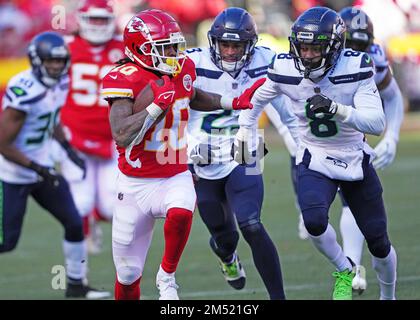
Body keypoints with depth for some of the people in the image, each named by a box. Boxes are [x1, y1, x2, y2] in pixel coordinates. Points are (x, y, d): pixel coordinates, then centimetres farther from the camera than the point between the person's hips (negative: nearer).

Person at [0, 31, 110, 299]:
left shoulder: (60, 83, -2)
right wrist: (38, 169, -22)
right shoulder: (24, 92, -27)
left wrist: (68, 149, 9)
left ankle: (76, 284, 22)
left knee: (74, 224, 7)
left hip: (43, 166, 8)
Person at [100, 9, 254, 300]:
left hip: (176, 177, 3)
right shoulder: (127, 80, -17)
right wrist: (157, 104, -33)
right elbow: (121, 135, -29)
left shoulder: (182, 70, 1)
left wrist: (232, 102, 17)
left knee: (180, 215, -34)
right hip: (136, 185, -3)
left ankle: (167, 276, -9)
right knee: (128, 274, 7)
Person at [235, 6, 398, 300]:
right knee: (314, 221, -28)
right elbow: (257, 99, 8)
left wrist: (337, 110, -43)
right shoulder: (285, 69, -15)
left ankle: (388, 296, 38)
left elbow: (377, 123, -30)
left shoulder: (356, 68, -23)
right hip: (315, 160, 0)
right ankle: (344, 270, 2)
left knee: (379, 243, 9)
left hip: (356, 161, 0)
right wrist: (243, 134, 11)